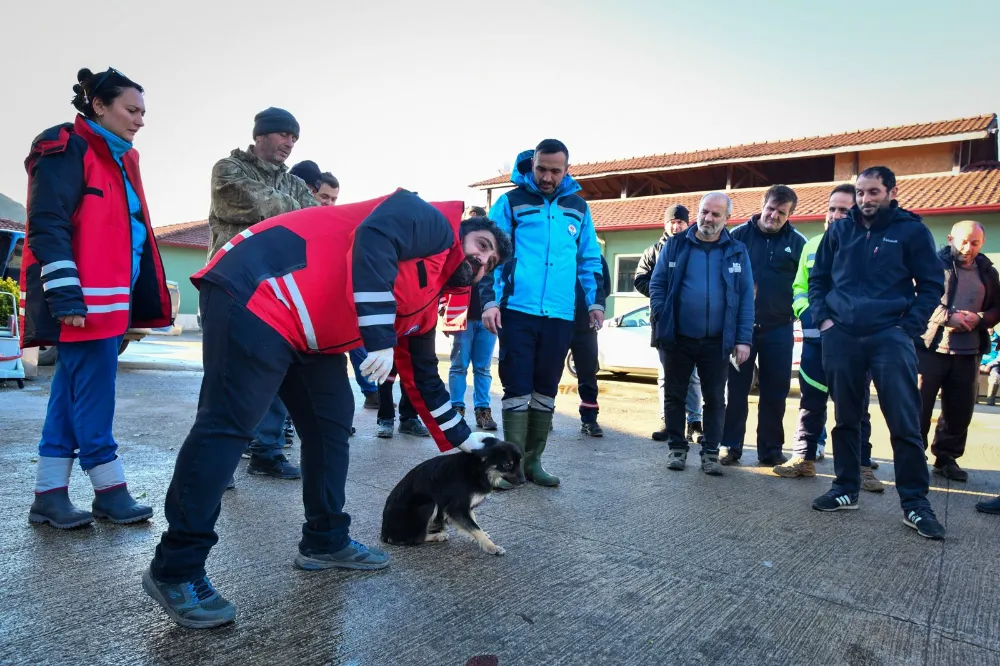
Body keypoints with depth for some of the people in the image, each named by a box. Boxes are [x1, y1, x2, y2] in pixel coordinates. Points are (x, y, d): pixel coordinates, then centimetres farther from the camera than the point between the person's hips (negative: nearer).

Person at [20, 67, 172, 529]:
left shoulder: (122, 160, 20)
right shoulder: (66, 150, -7)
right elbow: (47, 227, -15)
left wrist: (144, 298, 19)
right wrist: (65, 295, -21)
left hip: (112, 297, 9)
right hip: (81, 299, -9)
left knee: (74, 390, 9)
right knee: (92, 392, -4)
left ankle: (49, 496, 16)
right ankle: (110, 491, 5)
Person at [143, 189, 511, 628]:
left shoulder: (424, 305, 22)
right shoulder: (434, 225, -2)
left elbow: (423, 379, 29)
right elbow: (373, 237, -22)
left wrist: (459, 438, 30)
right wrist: (380, 338, -24)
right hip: (258, 293, -10)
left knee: (331, 422, 11)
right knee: (227, 425, -11)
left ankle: (325, 541, 24)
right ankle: (174, 570, -2)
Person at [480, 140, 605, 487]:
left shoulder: (578, 207, 14)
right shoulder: (511, 202, 3)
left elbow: (590, 260, 19)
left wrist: (595, 301, 7)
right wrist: (490, 301, -11)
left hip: (560, 316, 4)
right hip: (518, 311, -3)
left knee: (545, 390, 9)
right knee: (518, 389, -1)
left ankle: (533, 461, 20)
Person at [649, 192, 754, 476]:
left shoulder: (737, 251, 3)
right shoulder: (675, 245, 2)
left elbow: (746, 297, 1)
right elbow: (657, 283, 3)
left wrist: (743, 339, -6)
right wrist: (661, 321, -9)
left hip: (717, 342, 0)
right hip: (678, 339, 0)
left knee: (715, 399, 7)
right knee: (674, 396, 9)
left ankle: (711, 452, 18)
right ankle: (677, 448, 22)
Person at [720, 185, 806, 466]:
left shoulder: (798, 242, 5)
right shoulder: (739, 235, 1)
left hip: (779, 328, 1)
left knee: (775, 392, 7)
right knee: (737, 388, 3)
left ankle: (771, 449, 17)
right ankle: (730, 446, 12)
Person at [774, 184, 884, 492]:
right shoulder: (812, 245, 12)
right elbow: (799, 286, 15)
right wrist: (804, 310, -3)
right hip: (815, 337, 4)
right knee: (811, 401, 10)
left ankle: (862, 465, 13)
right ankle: (804, 458, 20)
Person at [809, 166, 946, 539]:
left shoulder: (912, 231, 3)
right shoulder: (839, 231, 11)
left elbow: (932, 285, 5)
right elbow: (818, 279, 17)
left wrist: (908, 328, -6)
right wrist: (823, 318, 3)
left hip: (890, 337, -2)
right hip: (841, 337, 3)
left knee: (905, 424, -3)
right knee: (845, 419, 10)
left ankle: (915, 504, 7)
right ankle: (846, 490, 21)